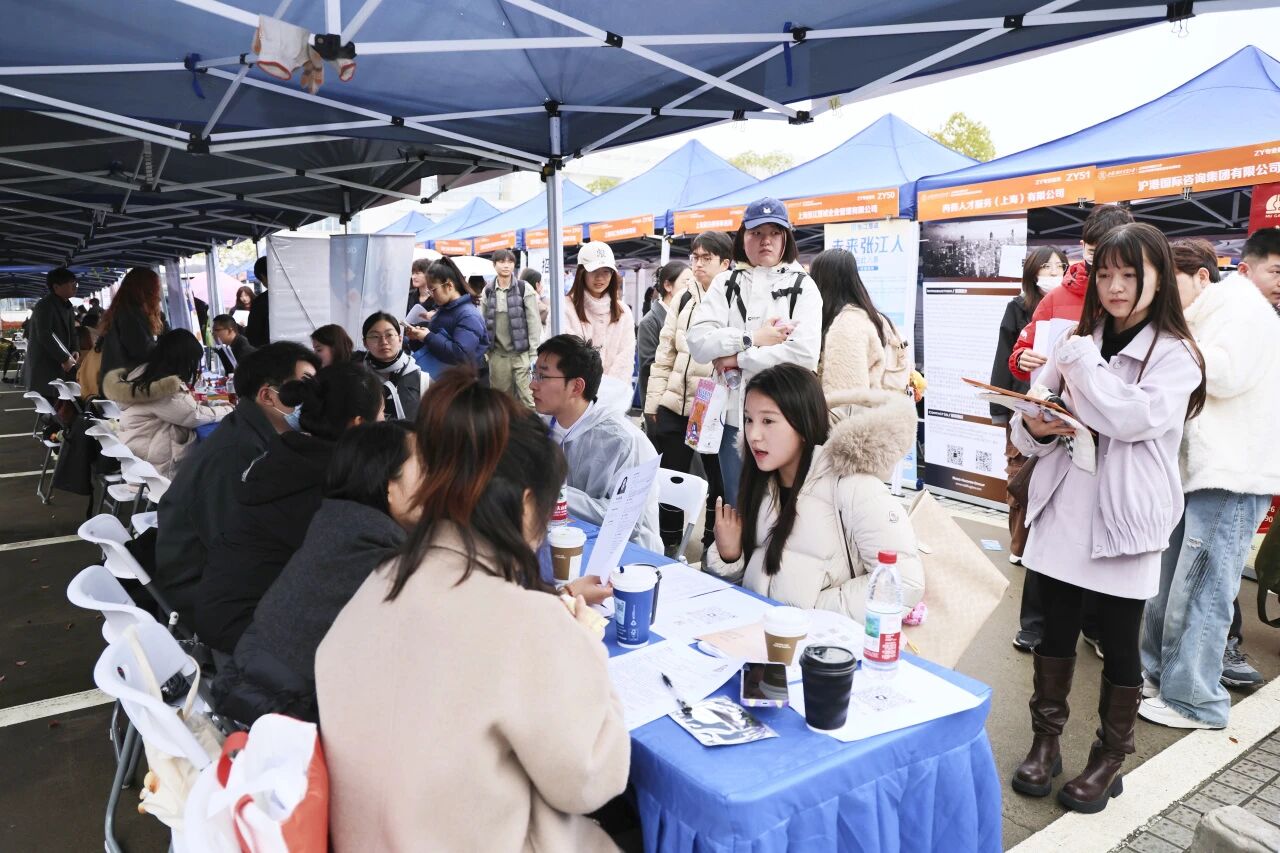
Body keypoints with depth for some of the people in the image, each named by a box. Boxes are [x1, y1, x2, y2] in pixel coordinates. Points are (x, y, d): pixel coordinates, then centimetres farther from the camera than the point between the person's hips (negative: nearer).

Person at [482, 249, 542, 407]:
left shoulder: (524, 288, -2)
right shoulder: (488, 291, 7)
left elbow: (534, 321, -5)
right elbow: (483, 322, 10)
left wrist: (534, 353, -9)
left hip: (521, 352, -3)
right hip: (497, 354, 3)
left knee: (527, 397, -6)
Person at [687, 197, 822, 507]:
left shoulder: (802, 286, 3)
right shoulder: (726, 283, 10)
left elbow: (805, 353, -14)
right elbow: (697, 342, -3)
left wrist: (738, 358, -9)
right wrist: (752, 339, -13)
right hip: (735, 418, 3)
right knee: (737, 509, 13)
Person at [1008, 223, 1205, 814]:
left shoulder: (1175, 355, -4)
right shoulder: (1077, 342, 9)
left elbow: (1138, 417, -23)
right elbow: (1030, 429, 9)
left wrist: (1082, 365, -14)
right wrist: (1033, 426, -13)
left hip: (1124, 519, -3)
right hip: (1064, 510, 4)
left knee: (1119, 644, 9)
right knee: (1055, 630, 11)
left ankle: (1109, 760, 27)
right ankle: (1045, 742, 27)